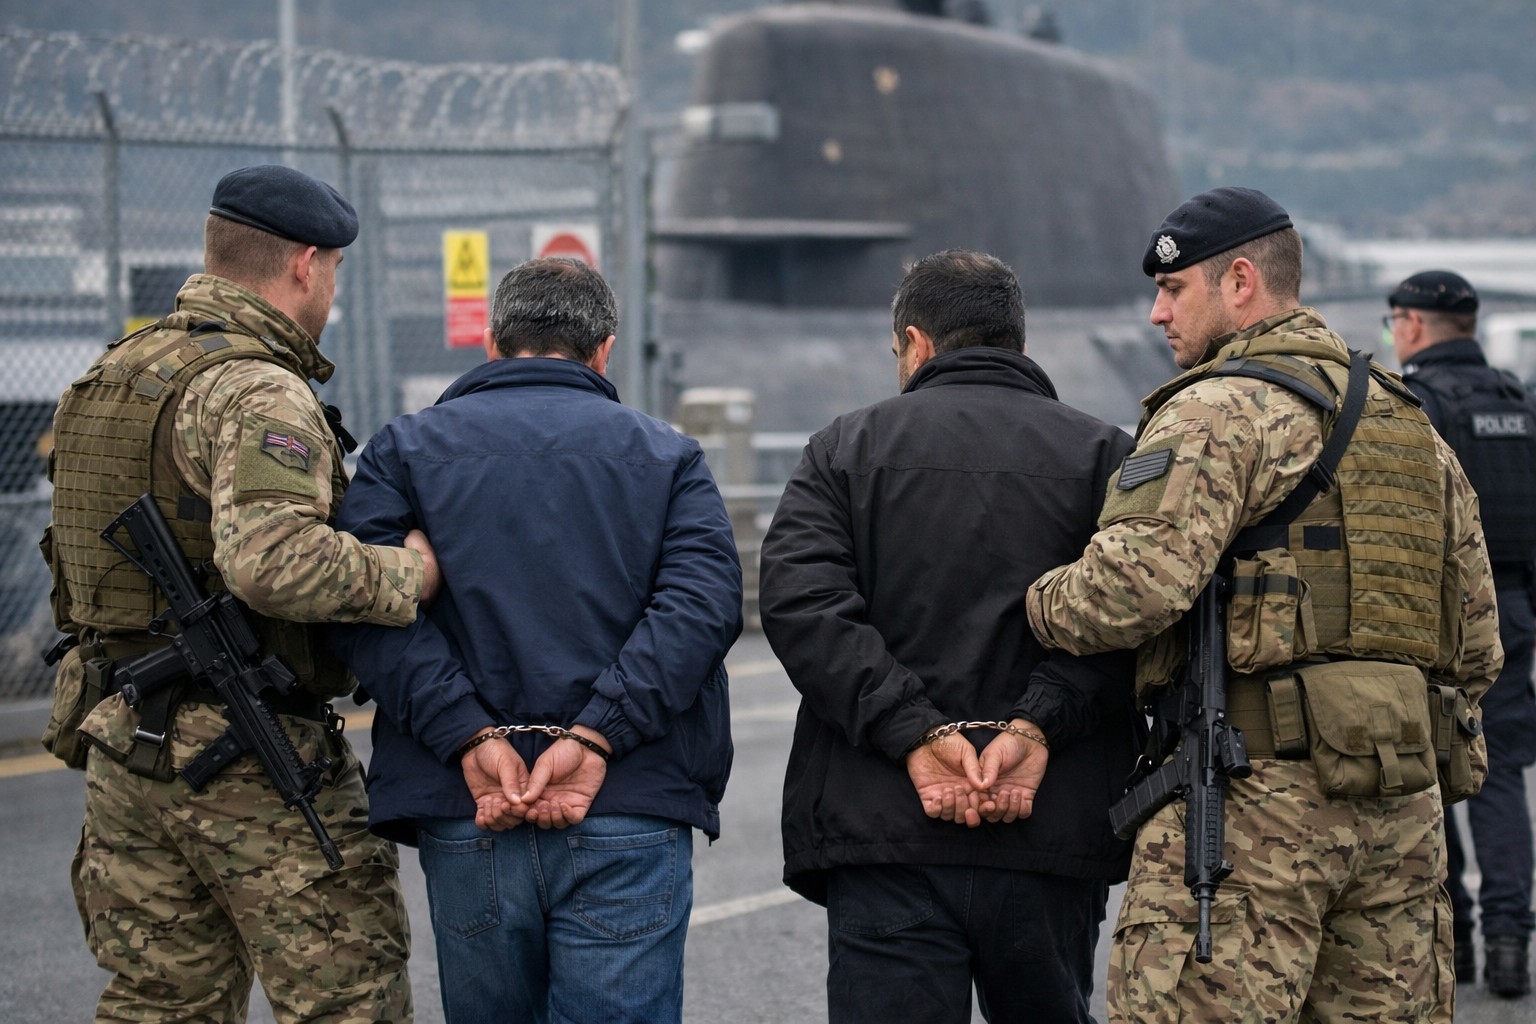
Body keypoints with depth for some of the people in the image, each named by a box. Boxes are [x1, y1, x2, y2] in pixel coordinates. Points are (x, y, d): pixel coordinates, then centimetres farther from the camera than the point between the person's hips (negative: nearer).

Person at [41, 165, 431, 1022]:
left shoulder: (113, 379, 13)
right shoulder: (258, 392, -16)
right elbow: (269, 560, -32)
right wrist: (409, 575, -19)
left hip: (123, 743, 9)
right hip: (253, 754, -8)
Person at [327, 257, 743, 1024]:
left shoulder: (408, 449, 11)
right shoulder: (667, 457, 12)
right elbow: (703, 598, -5)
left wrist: (470, 738, -12)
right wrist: (595, 736, -13)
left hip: (466, 821, 1)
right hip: (632, 824, -1)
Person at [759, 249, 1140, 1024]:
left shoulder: (848, 447, 8)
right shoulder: (1102, 455, 8)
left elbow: (799, 599, -8)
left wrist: (914, 734, -13)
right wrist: (1037, 727, -13)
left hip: (884, 839, -1)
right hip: (1053, 840, 1)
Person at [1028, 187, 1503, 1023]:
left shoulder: (1220, 410, -7)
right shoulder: (1410, 427, 19)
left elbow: (1131, 585, -20)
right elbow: (1475, 645, 20)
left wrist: (1035, 608, -2)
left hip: (1254, 797, -8)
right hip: (1401, 812, 8)